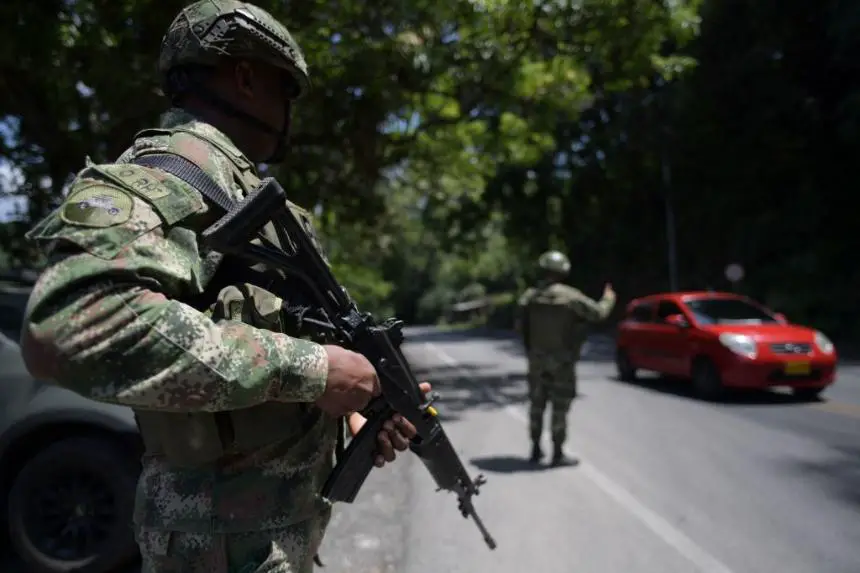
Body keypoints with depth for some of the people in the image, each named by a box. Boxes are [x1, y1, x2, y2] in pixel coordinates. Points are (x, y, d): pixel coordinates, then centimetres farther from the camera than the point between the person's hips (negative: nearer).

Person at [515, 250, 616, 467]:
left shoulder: (529, 296, -2)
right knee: (560, 407, 3)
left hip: (537, 358, 4)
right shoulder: (571, 297, -12)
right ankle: (558, 453, 7)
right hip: (562, 360, -4)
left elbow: (519, 325, -1)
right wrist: (608, 299, 14)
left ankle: (536, 449, 22)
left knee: (537, 404, 15)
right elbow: (598, 312, -6)